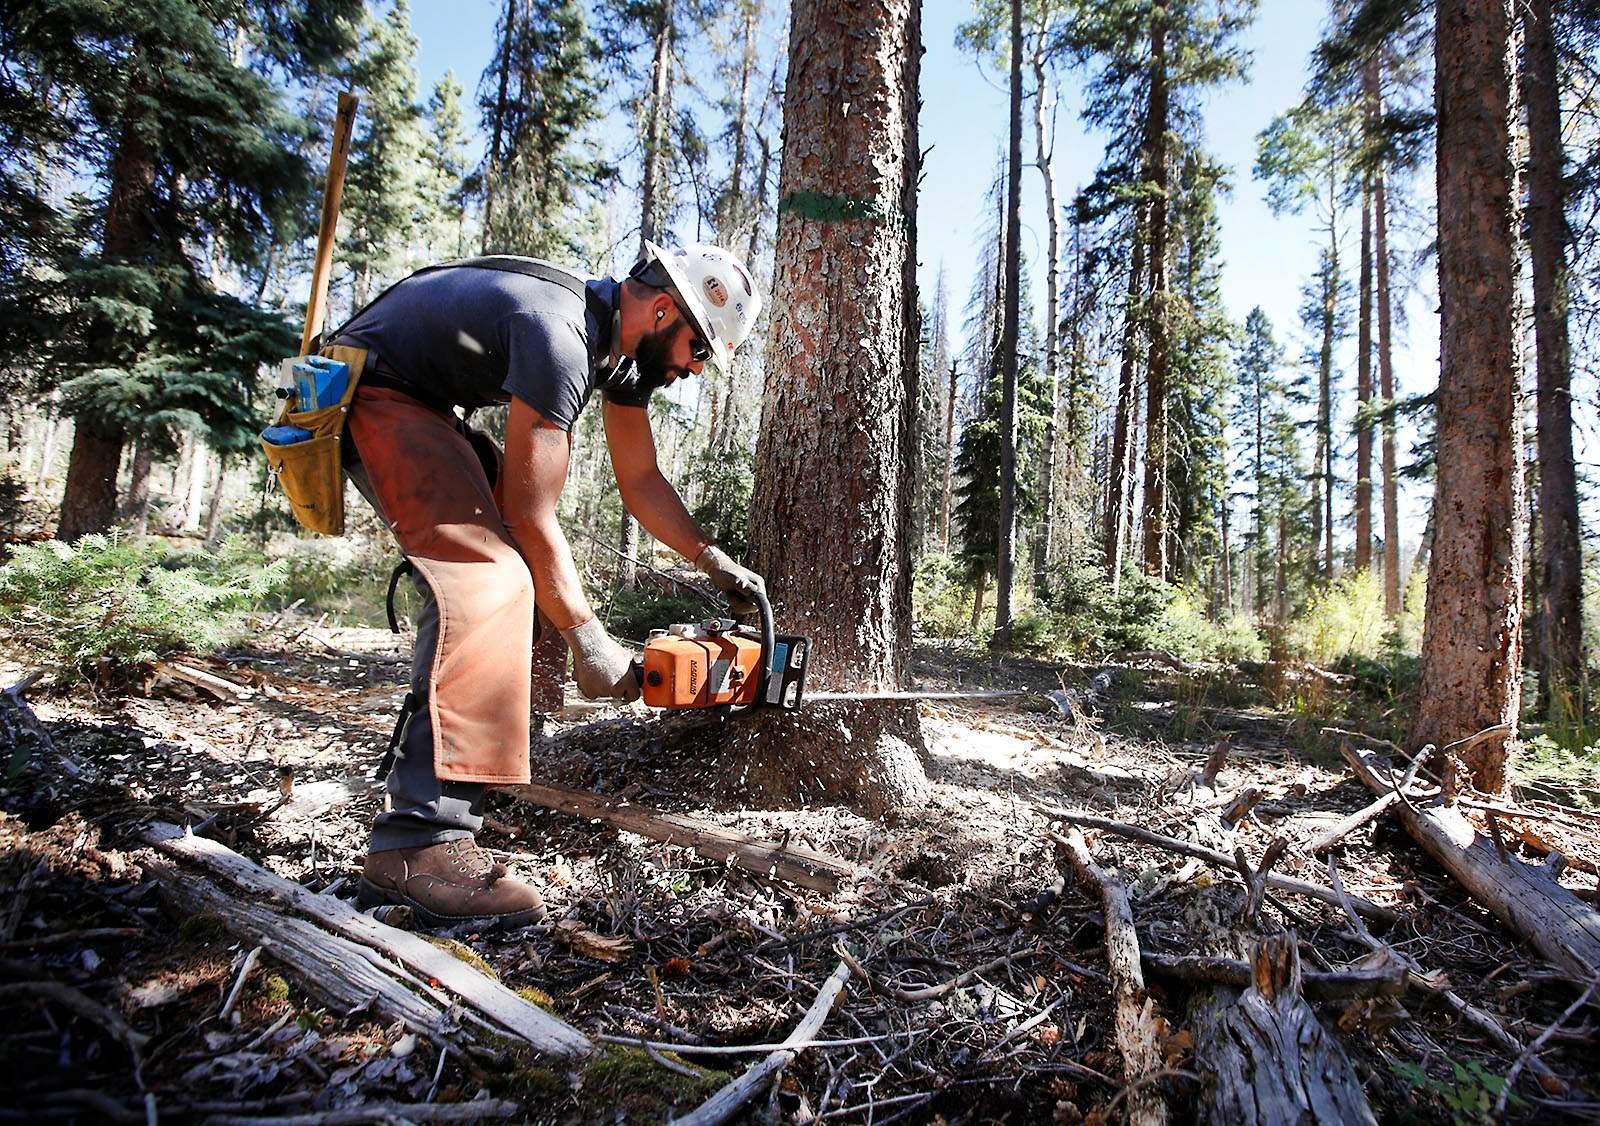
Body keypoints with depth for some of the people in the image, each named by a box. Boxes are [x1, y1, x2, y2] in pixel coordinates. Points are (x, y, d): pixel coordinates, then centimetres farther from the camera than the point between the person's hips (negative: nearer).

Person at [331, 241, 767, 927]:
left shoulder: (624, 346, 2)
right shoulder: (562, 335, -29)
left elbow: (641, 482, 9)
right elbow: (533, 516, -27)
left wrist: (713, 561, 3)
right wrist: (589, 643, -19)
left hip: (424, 406, 11)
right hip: (370, 394, -11)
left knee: (519, 563, 11)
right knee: (487, 574, -27)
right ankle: (419, 843, -33)